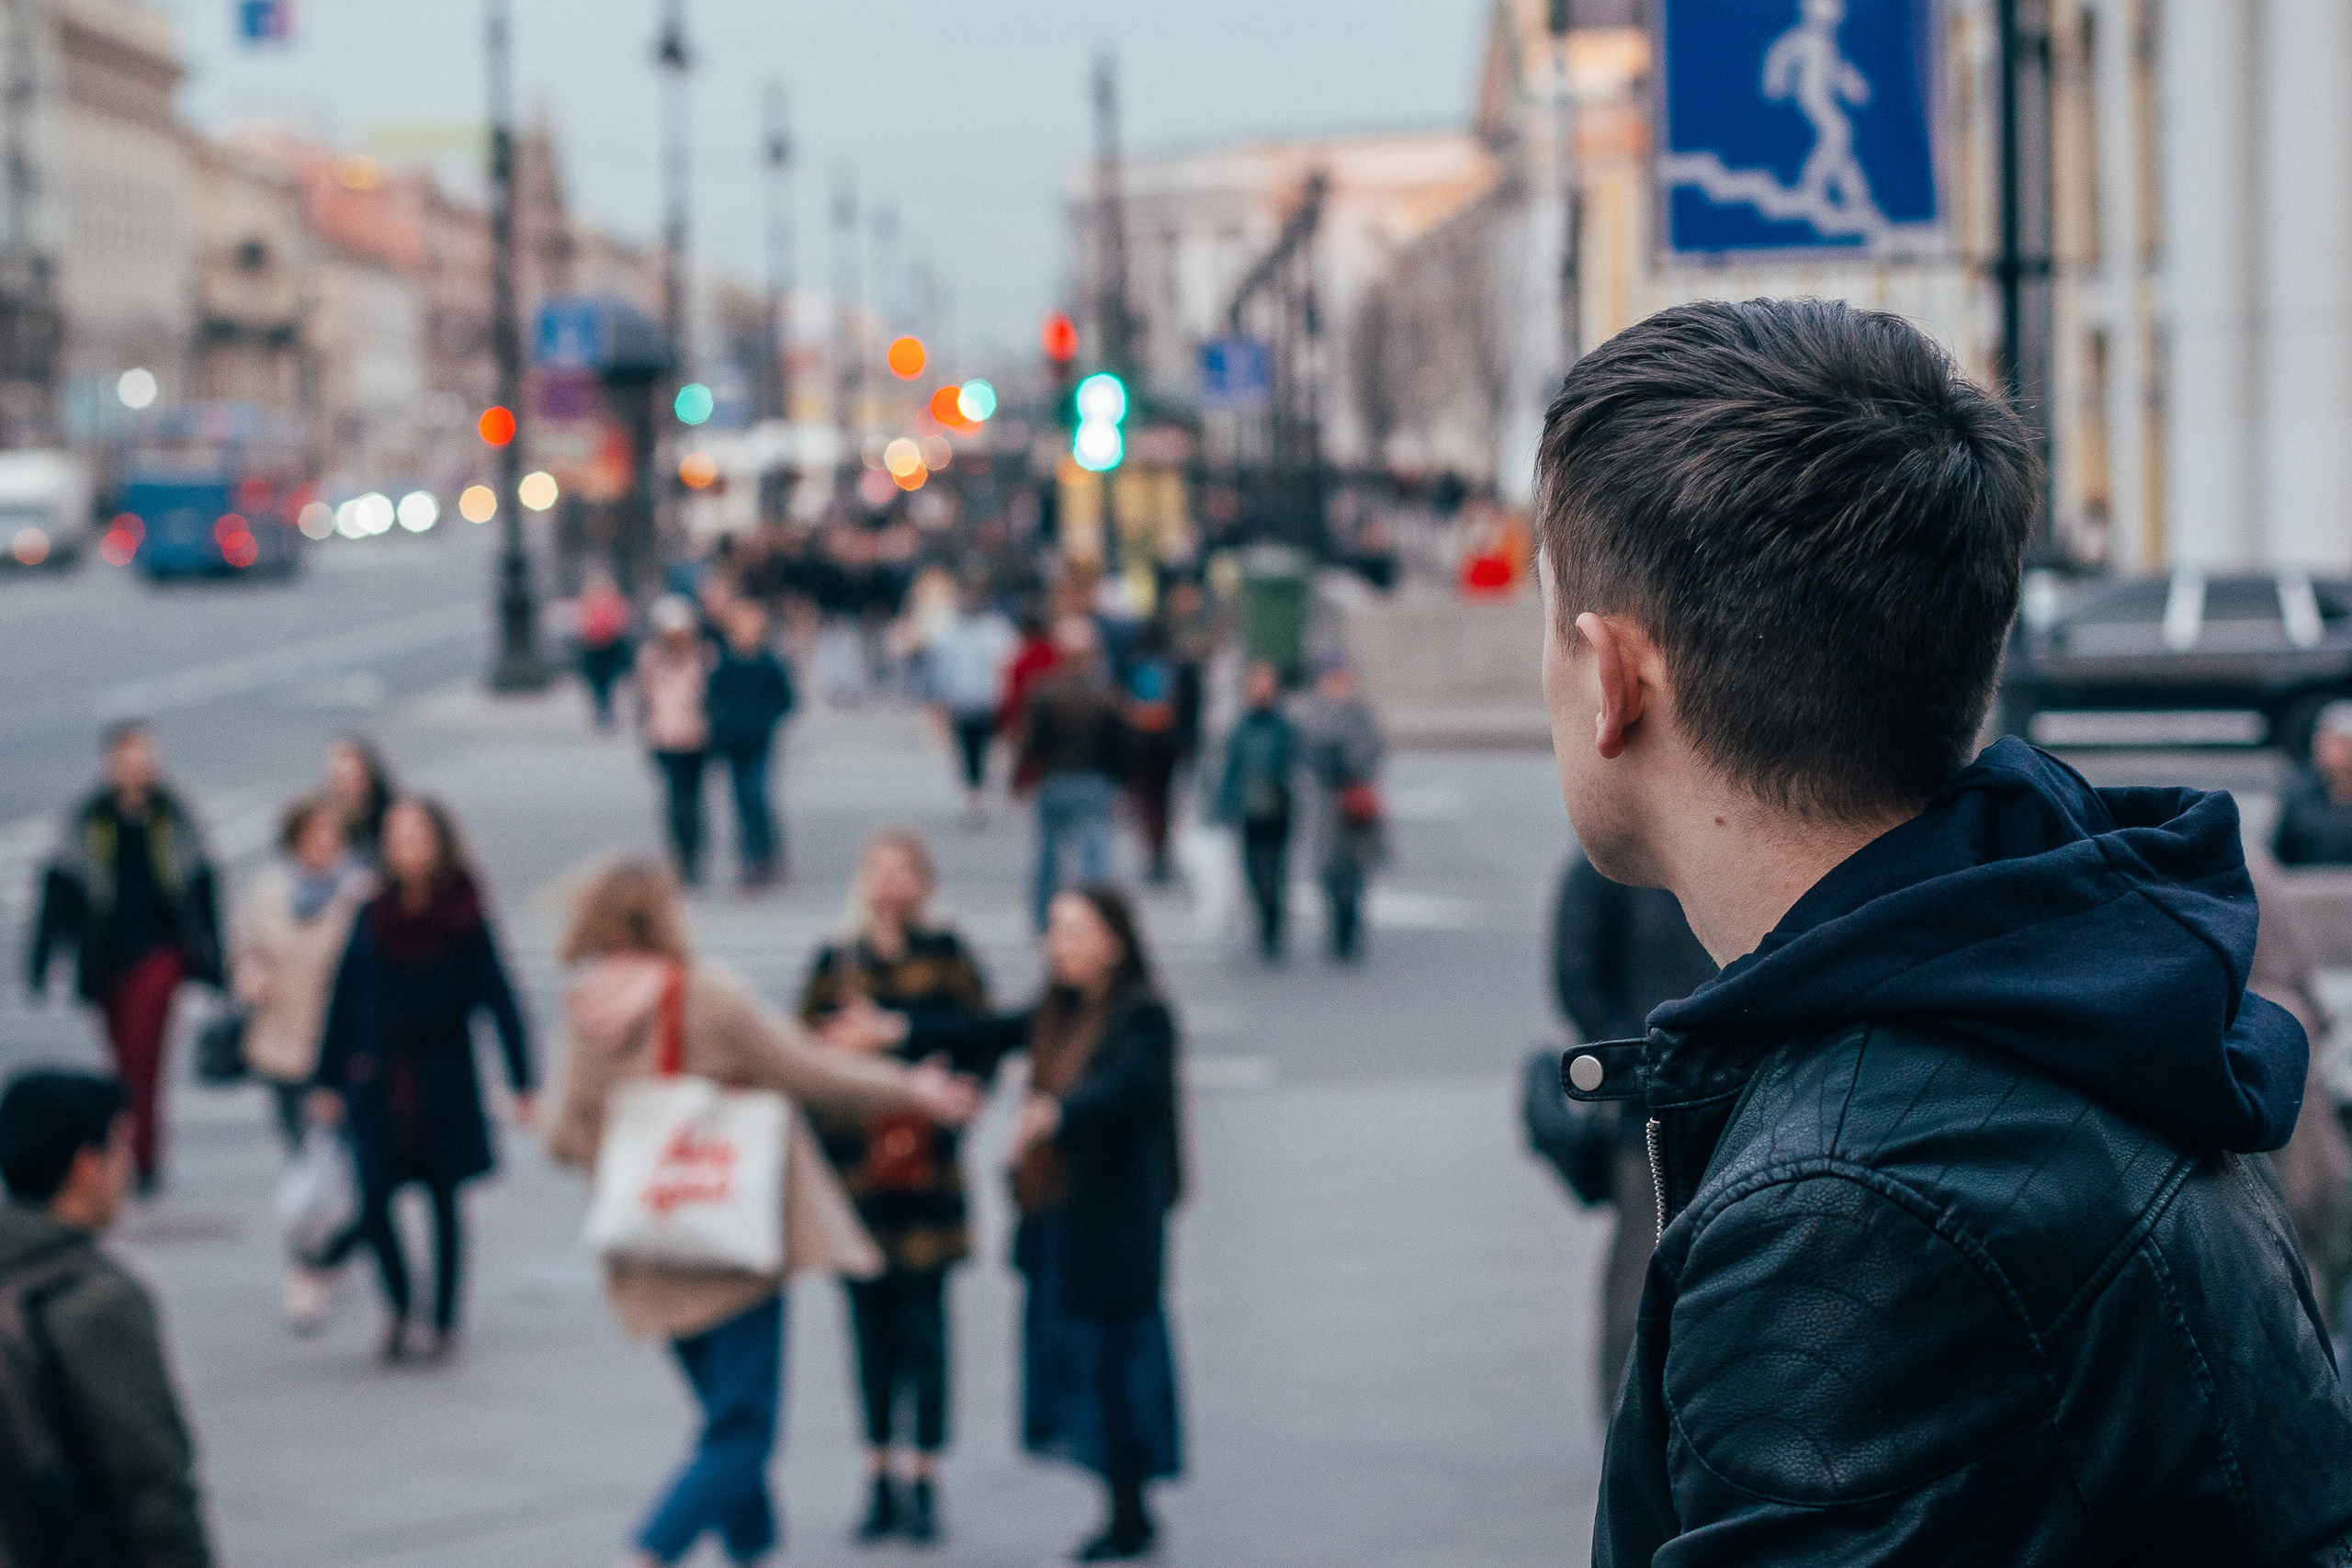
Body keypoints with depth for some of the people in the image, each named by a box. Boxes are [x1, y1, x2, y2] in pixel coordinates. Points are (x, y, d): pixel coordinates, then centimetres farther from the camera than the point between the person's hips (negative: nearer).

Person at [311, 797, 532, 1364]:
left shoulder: (465, 918, -6)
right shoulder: (374, 917, 1)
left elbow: (499, 999, -5)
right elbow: (345, 999, 7)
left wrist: (521, 1083, -8)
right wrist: (329, 1080, 7)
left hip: (445, 1083, -2)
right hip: (378, 1084, 2)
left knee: (444, 1201, 7)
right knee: (374, 1201, -3)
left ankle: (445, 1324, 18)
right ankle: (397, 1307, 19)